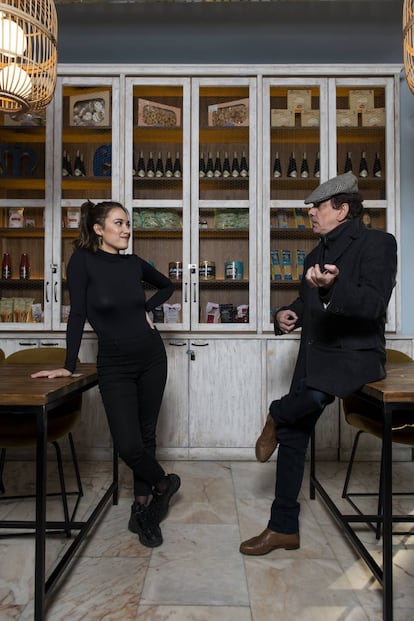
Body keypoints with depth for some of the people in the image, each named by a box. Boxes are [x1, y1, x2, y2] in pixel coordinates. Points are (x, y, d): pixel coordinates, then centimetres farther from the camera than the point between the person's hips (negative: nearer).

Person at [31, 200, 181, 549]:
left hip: (151, 358, 3)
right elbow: (78, 314, -10)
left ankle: (142, 507, 28)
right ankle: (163, 483, 23)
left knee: (146, 434, 9)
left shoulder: (134, 263, 3)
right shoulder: (83, 261, -8)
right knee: (127, 444, -7)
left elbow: (166, 285, 21)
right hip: (114, 366, -3)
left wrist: (148, 309, 6)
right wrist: (69, 366, -11)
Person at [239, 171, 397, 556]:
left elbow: (374, 305, -20)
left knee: (317, 392, -38)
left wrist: (332, 287, -38)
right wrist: (287, 314, 7)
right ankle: (284, 529, 20)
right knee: (293, 437, 4)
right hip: (314, 355, 7)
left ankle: (274, 419, -2)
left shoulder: (377, 243, -6)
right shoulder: (316, 254, 18)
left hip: (355, 355, -7)